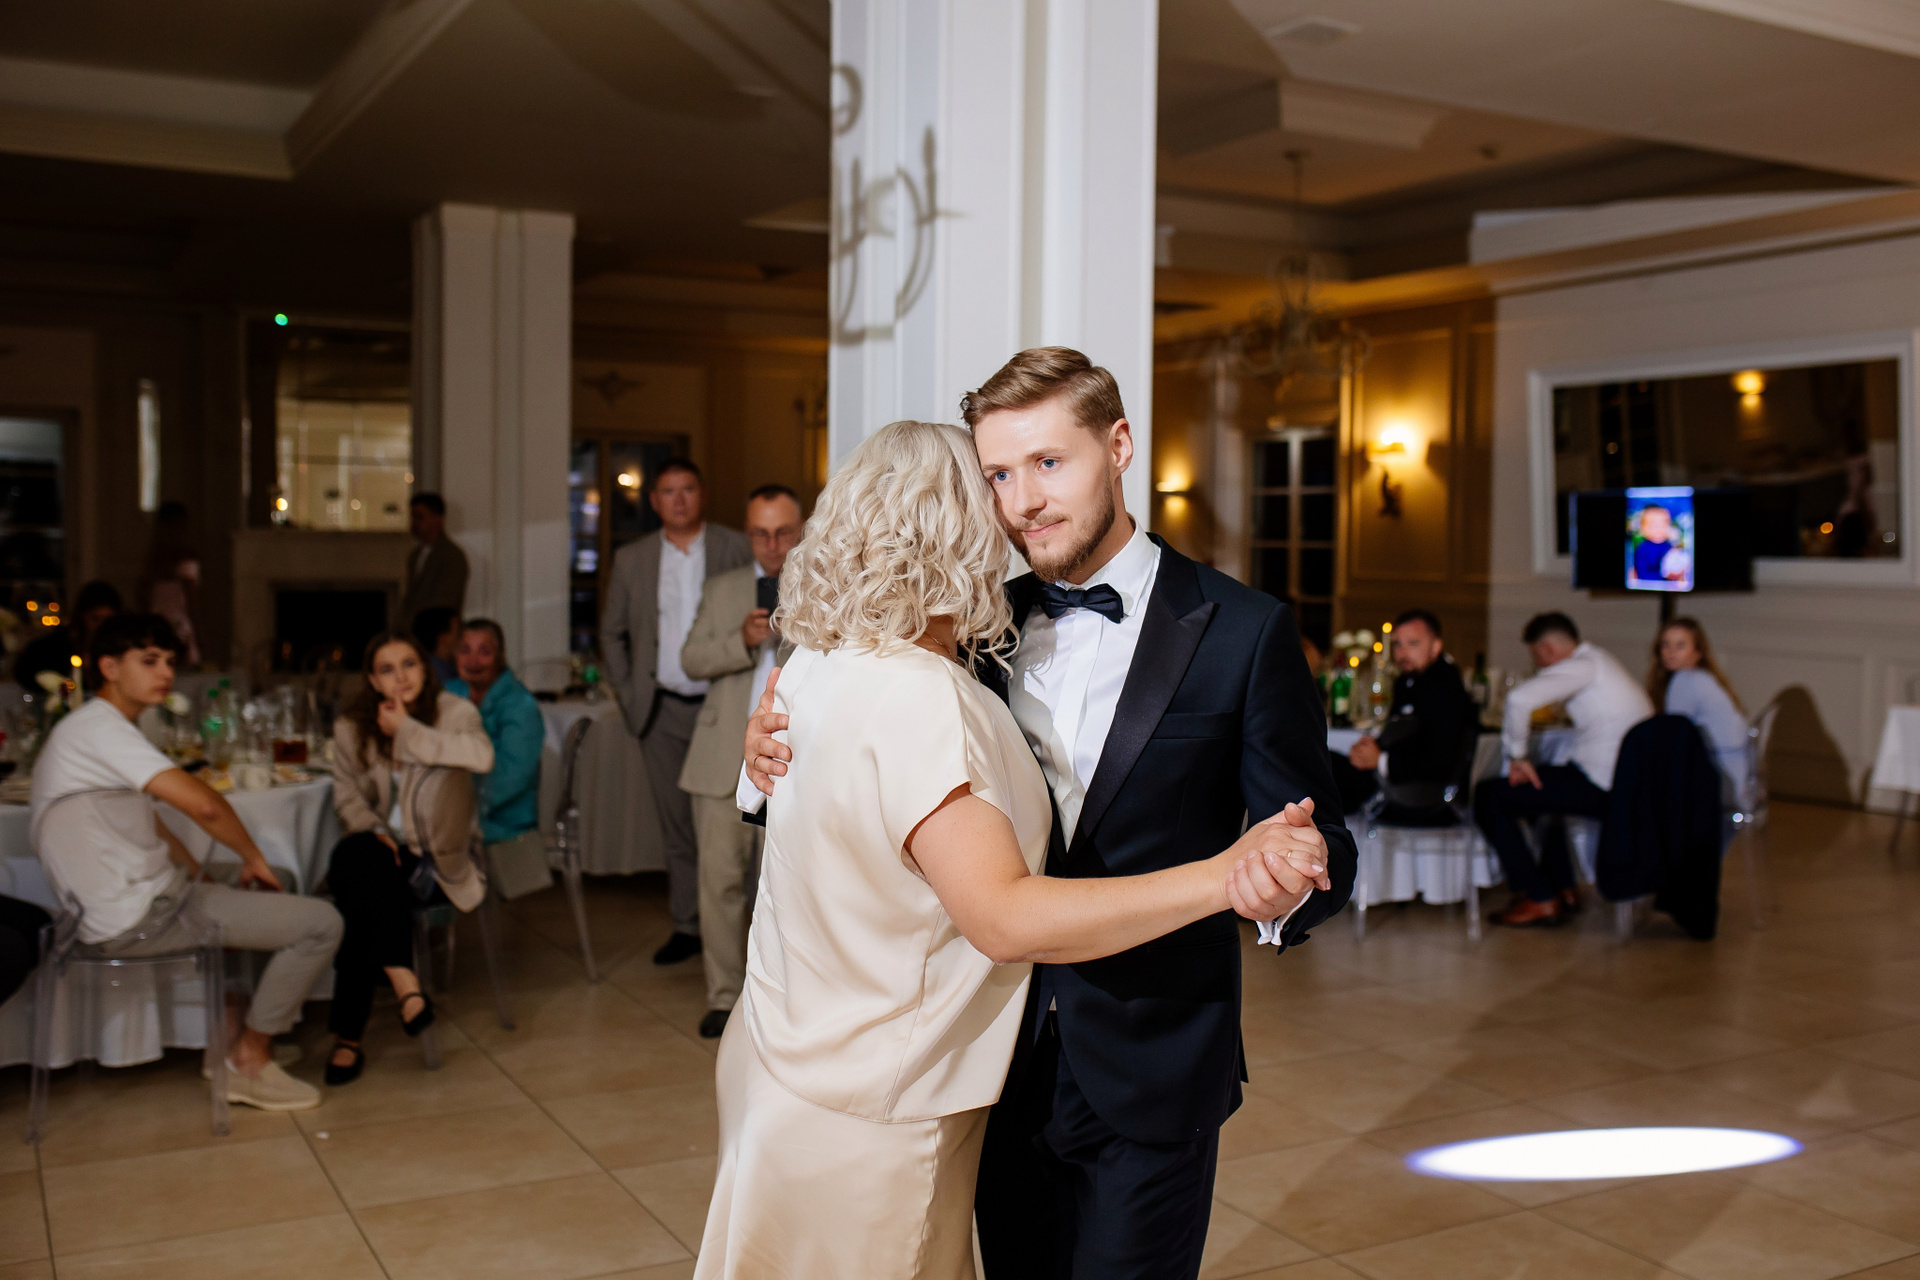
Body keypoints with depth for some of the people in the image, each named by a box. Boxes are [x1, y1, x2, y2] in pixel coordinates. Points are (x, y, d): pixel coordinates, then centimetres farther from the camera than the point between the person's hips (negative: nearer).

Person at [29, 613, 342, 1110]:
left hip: (150, 897, 11)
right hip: (140, 916, -11)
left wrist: (204, 880, 13)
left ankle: (235, 1038, 24)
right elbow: (201, 803, -28)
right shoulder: (97, 727, -18)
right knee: (321, 924, -13)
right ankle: (248, 1062, 0)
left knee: (284, 903, 27)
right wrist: (253, 857, -12)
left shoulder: (91, 729, 16)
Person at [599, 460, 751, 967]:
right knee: (676, 824, 9)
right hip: (663, 711, 3)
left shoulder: (736, 549, 0)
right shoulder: (631, 560, 9)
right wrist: (629, 695, 8)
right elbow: (612, 633, 17)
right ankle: (687, 925, 19)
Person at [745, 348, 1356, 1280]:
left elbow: (1318, 844, -7)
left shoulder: (1244, 631, -9)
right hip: (1002, 1061, 4)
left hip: (1151, 1075, -3)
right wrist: (778, 758, -12)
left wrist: (1284, 886, -30)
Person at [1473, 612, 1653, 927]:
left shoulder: (1582, 667, -12)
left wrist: (1517, 756, -17)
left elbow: (1520, 698, -29)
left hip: (1602, 788, -10)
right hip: (1632, 782, 10)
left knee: (1489, 796, -5)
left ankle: (1540, 900, -2)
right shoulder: (1602, 660, 19)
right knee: (1543, 783, 37)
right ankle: (1562, 889, 33)